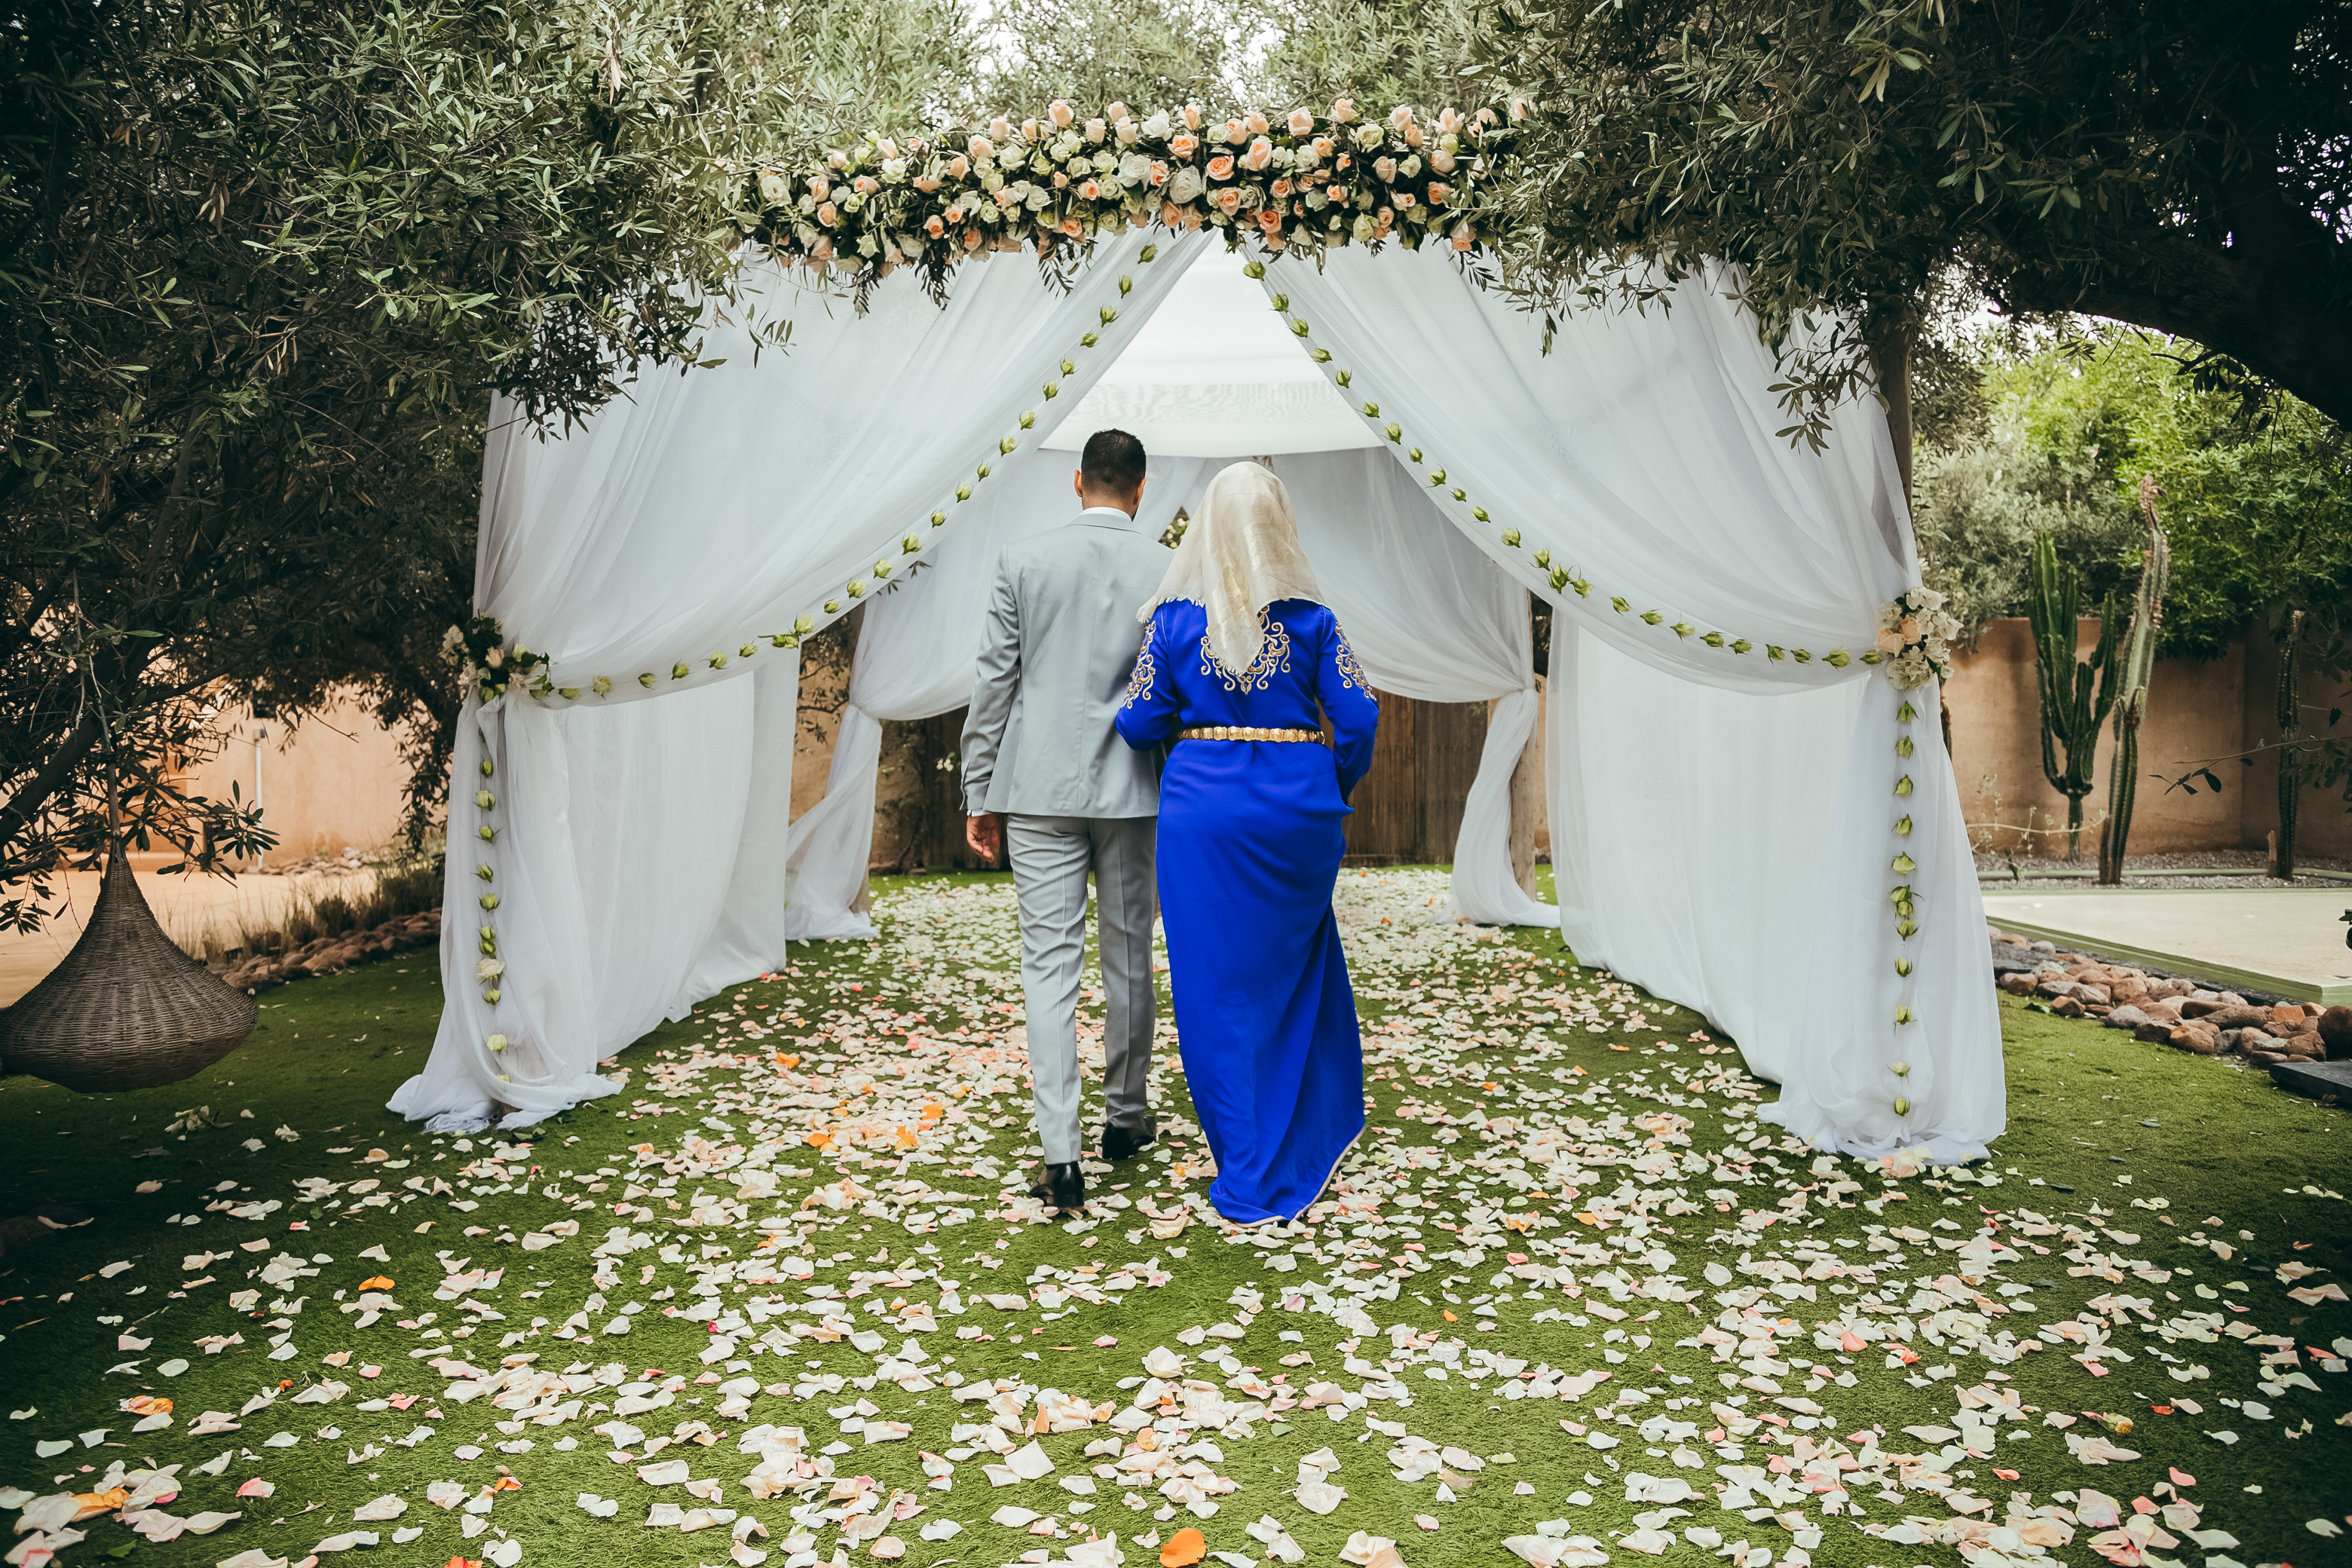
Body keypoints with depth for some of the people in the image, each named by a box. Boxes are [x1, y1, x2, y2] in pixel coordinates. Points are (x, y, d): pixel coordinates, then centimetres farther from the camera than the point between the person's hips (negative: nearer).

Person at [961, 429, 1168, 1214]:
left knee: (1049, 965, 1)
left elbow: (995, 682, -1)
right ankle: (1126, 1115, 31)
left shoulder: (1024, 561, -1)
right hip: (1133, 792, 1)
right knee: (1129, 957, 14)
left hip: (1040, 792, -1)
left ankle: (1061, 1156, -3)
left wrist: (980, 795, 6)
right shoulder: (1170, 571, -1)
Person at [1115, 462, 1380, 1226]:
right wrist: (1336, 789, 12)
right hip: (1298, 804, 1)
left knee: (1218, 987, 6)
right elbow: (1358, 717, -5)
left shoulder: (1176, 616, -2)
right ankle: (1319, 1131, 34)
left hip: (1205, 807, -1)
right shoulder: (1310, 617, -2)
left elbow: (1141, 723, 0)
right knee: (1297, 966, 22)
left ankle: (1249, 1176, 12)